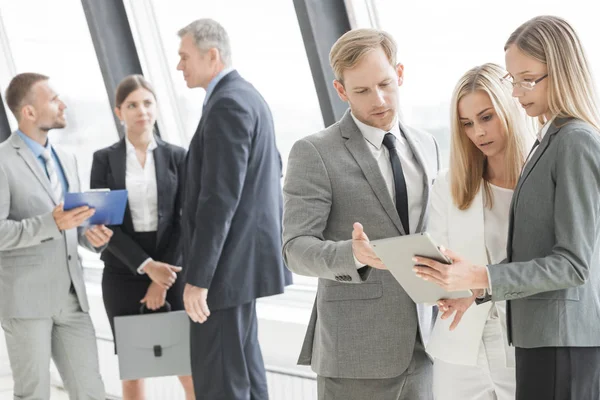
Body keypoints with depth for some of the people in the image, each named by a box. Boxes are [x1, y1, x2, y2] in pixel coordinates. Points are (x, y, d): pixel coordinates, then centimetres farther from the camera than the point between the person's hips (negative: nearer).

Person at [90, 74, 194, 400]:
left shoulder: (176, 157, 4)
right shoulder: (104, 159, 2)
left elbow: (185, 220, 0)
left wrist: (163, 278, -9)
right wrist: (147, 265, -15)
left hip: (171, 269, 0)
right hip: (123, 275, 0)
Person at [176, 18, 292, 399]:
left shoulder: (227, 104, -20)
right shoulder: (247, 96, 14)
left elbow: (219, 199, -25)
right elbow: (270, 172, 22)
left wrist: (197, 278, -24)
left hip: (227, 260, -11)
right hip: (241, 253, 11)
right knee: (242, 363, 18)